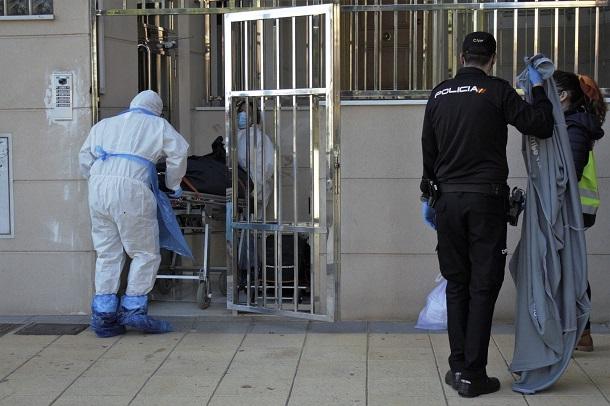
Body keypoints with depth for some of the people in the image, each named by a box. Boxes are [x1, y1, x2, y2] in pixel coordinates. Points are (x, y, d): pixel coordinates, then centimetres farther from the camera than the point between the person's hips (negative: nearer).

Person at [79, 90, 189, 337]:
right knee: (146, 253, 6)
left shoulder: (105, 124, 28)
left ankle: (103, 316, 9)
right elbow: (178, 152, 4)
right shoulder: (157, 125, 16)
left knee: (107, 254, 10)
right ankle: (133, 308, 1)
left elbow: (85, 159, 21)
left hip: (98, 187, 5)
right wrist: (173, 185, 15)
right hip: (131, 189, -5)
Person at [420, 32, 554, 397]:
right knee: (483, 286, 1)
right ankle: (473, 375, 1)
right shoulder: (497, 91, -6)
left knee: (457, 284, 12)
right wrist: (538, 88, 11)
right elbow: (542, 126, -4)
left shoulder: (439, 95, 8)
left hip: (448, 199, 4)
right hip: (486, 200, -4)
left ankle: (458, 367, 14)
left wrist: (429, 196, 22)